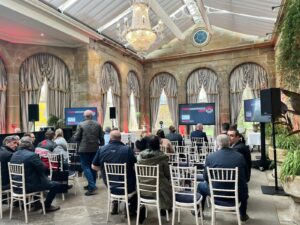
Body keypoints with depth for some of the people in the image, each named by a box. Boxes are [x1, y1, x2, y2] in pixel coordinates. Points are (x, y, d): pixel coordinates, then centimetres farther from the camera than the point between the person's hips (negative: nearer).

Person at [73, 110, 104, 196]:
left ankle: (92, 187, -8)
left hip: (84, 149, -4)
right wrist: (102, 145, 19)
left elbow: (76, 138, -7)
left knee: (86, 167, 0)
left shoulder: (81, 125, -8)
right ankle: (92, 184, 26)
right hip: (95, 149, 4)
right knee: (93, 167, 16)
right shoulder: (98, 125, 2)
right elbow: (101, 138, 3)